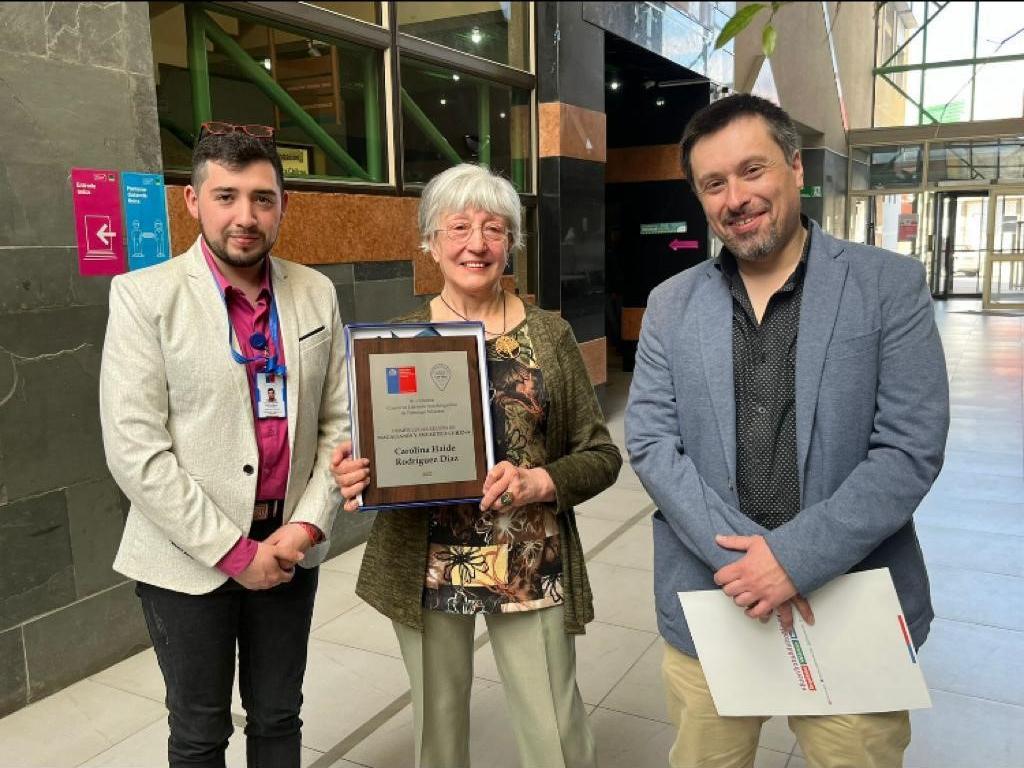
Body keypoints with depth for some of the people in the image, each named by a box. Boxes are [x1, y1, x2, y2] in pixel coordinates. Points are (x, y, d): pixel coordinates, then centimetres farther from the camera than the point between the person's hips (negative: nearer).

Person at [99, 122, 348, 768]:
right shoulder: (144, 295, -10)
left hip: (290, 547, 3)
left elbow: (338, 421, 4)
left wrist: (307, 525, -8)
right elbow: (134, 450, -14)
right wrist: (234, 551, -14)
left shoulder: (317, 293, 1)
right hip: (189, 556, -3)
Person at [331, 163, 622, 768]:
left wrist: (541, 482, -19)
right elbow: (373, 448, 3)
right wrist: (354, 476, -19)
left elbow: (601, 454, 0)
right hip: (426, 570, 1)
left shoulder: (550, 334, -2)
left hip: (534, 569, 0)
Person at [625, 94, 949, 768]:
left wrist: (794, 557, -18)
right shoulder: (671, 305, 3)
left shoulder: (891, 285, -4)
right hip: (709, 604, 2)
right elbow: (650, 445, -3)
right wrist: (744, 554, -14)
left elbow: (911, 449, -11)